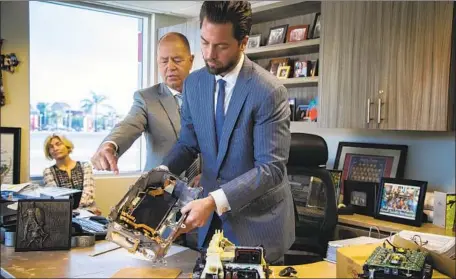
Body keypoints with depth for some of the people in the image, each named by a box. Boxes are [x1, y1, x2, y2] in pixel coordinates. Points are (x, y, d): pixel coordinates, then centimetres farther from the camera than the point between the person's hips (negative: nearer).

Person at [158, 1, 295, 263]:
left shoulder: (269, 91, -20)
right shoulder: (193, 84, -1)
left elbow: (271, 167, -22)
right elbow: (188, 142, 8)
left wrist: (215, 200, -31)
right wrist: (163, 170, -12)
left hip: (258, 220, -5)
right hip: (212, 213, 5)